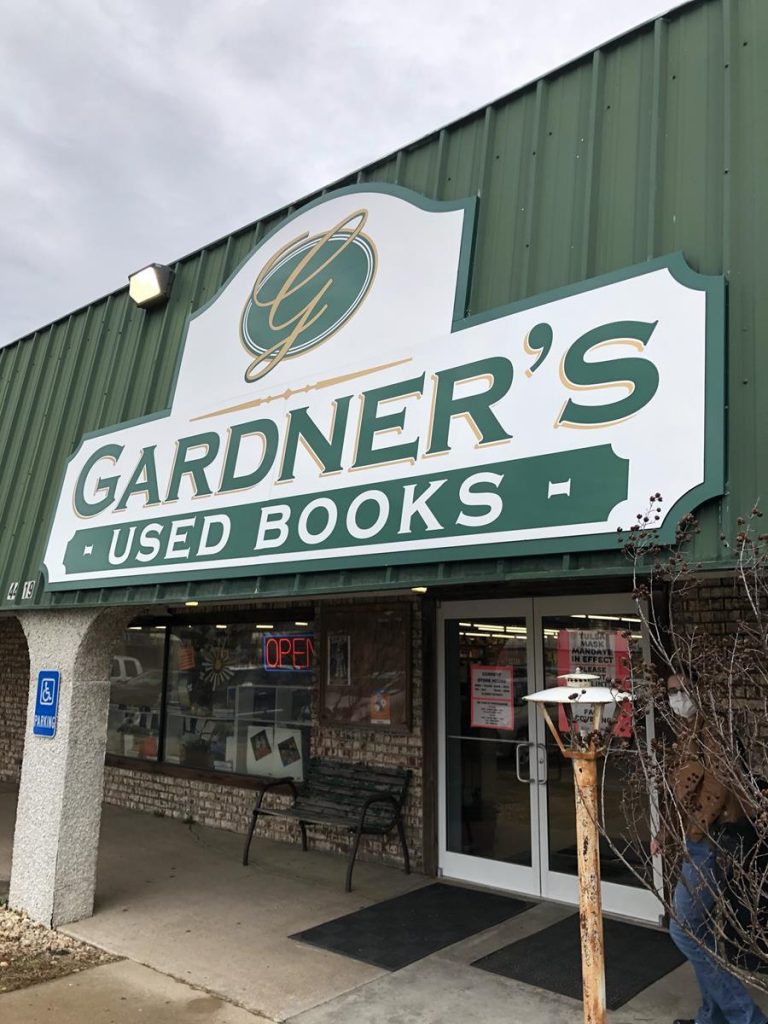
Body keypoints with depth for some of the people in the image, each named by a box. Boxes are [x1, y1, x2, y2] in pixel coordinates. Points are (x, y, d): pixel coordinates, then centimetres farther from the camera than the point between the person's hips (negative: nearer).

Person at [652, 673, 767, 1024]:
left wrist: (695, 831, -20)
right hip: (698, 843, 10)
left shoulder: (710, 730, -18)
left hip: (707, 845, -10)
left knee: (684, 930, -2)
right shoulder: (688, 732, 12)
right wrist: (664, 832, 18)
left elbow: (720, 785, -27)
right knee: (700, 932, 17)